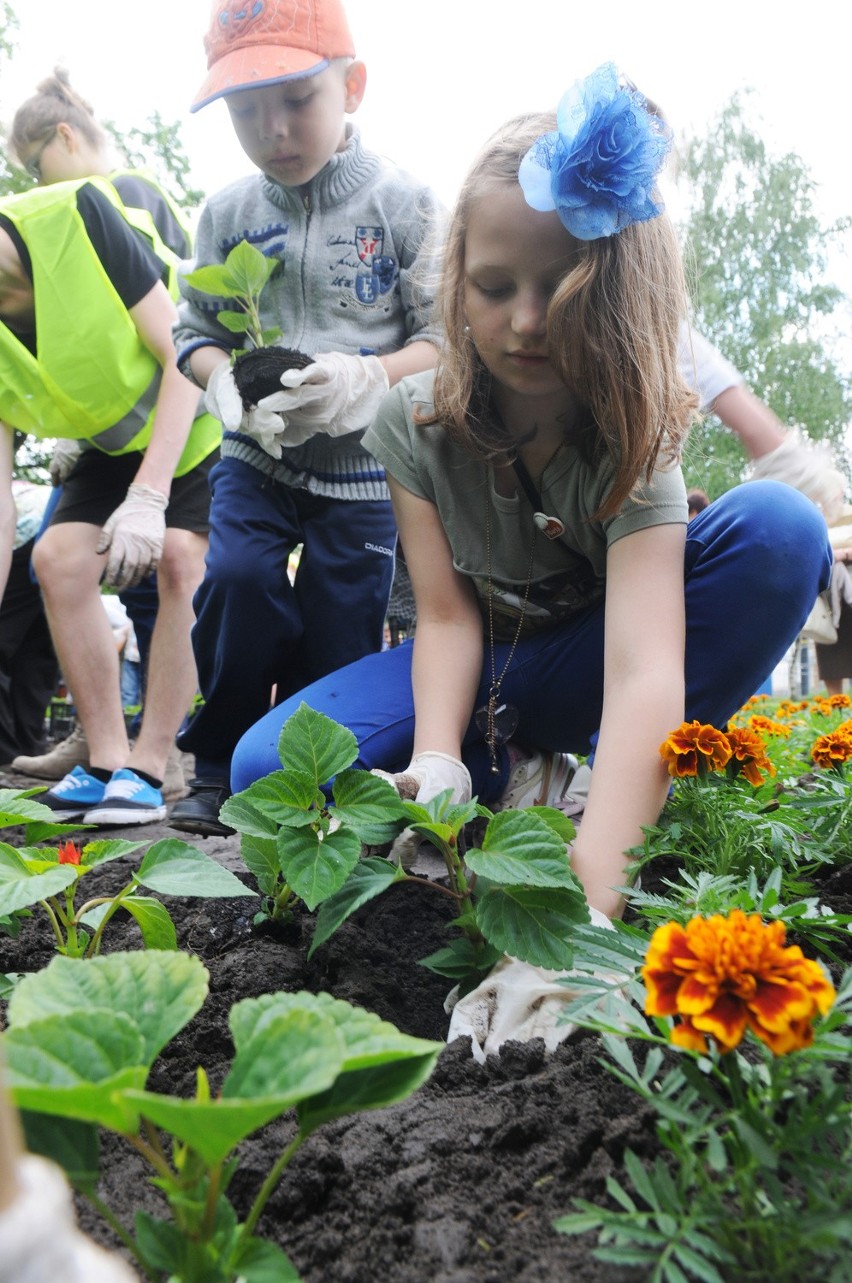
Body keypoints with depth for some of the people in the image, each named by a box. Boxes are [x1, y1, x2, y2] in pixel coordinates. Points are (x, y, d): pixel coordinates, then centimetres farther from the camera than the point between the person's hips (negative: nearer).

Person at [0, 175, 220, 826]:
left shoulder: (75, 216, -28)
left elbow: (182, 356, -26)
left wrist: (147, 498, -33)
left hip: (203, 414, -5)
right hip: (118, 442, 5)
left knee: (179, 558, -22)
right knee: (58, 559, -9)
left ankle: (147, 769, -14)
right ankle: (107, 761, 0)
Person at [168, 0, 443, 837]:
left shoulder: (402, 204, -3)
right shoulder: (230, 212, 4)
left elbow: (445, 336, -5)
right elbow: (195, 328, 9)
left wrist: (367, 375, -23)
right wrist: (224, 379, -14)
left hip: (363, 463, -1)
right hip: (255, 456, 2)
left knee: (338, 632, 1)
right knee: (237, 578, -20)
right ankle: (221, 768, 2)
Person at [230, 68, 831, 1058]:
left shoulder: (631, 438, -24)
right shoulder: (417, 423, -14)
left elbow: (644, 667, -39)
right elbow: (447, 617, -18)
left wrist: (582, 913, -52)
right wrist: (436, 765, -39)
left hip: (574, 664, -1)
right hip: (472, 674, 2)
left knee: (780, 529, -28)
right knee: (268, 773, -27)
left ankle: (655, 787, -16)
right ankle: (517, 780, -10)